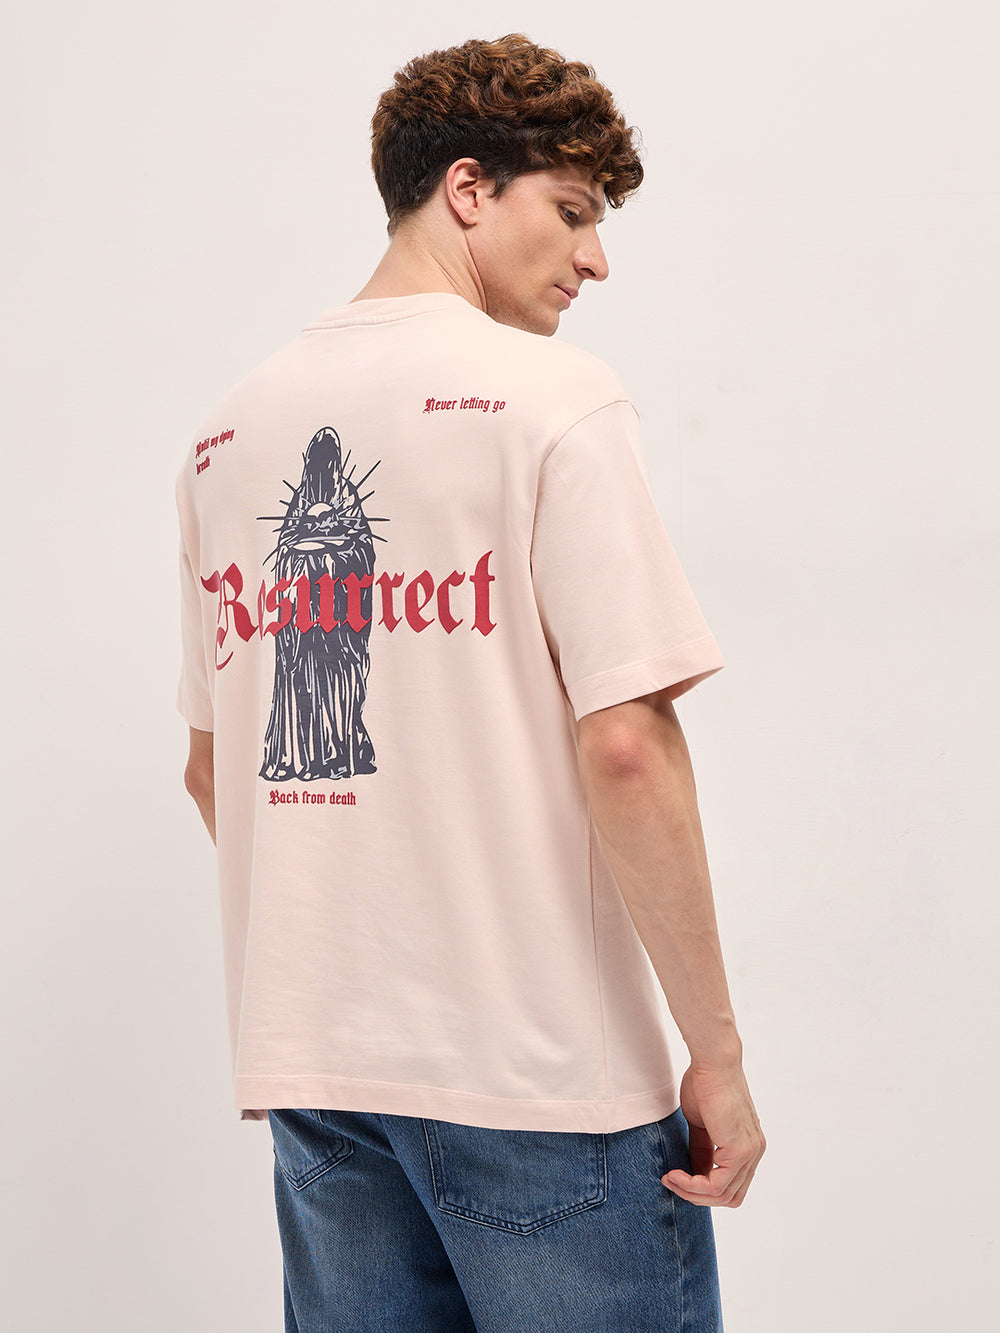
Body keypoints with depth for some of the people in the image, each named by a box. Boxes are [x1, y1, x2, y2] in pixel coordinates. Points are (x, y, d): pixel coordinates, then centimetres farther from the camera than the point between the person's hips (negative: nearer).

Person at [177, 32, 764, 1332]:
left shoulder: (229, 431, 10)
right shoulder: (553, 398, -10)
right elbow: (623, 746, -18)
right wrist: (718, 1052, -10)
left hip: (306, 1066, 6)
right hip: (540, 1071, -6)